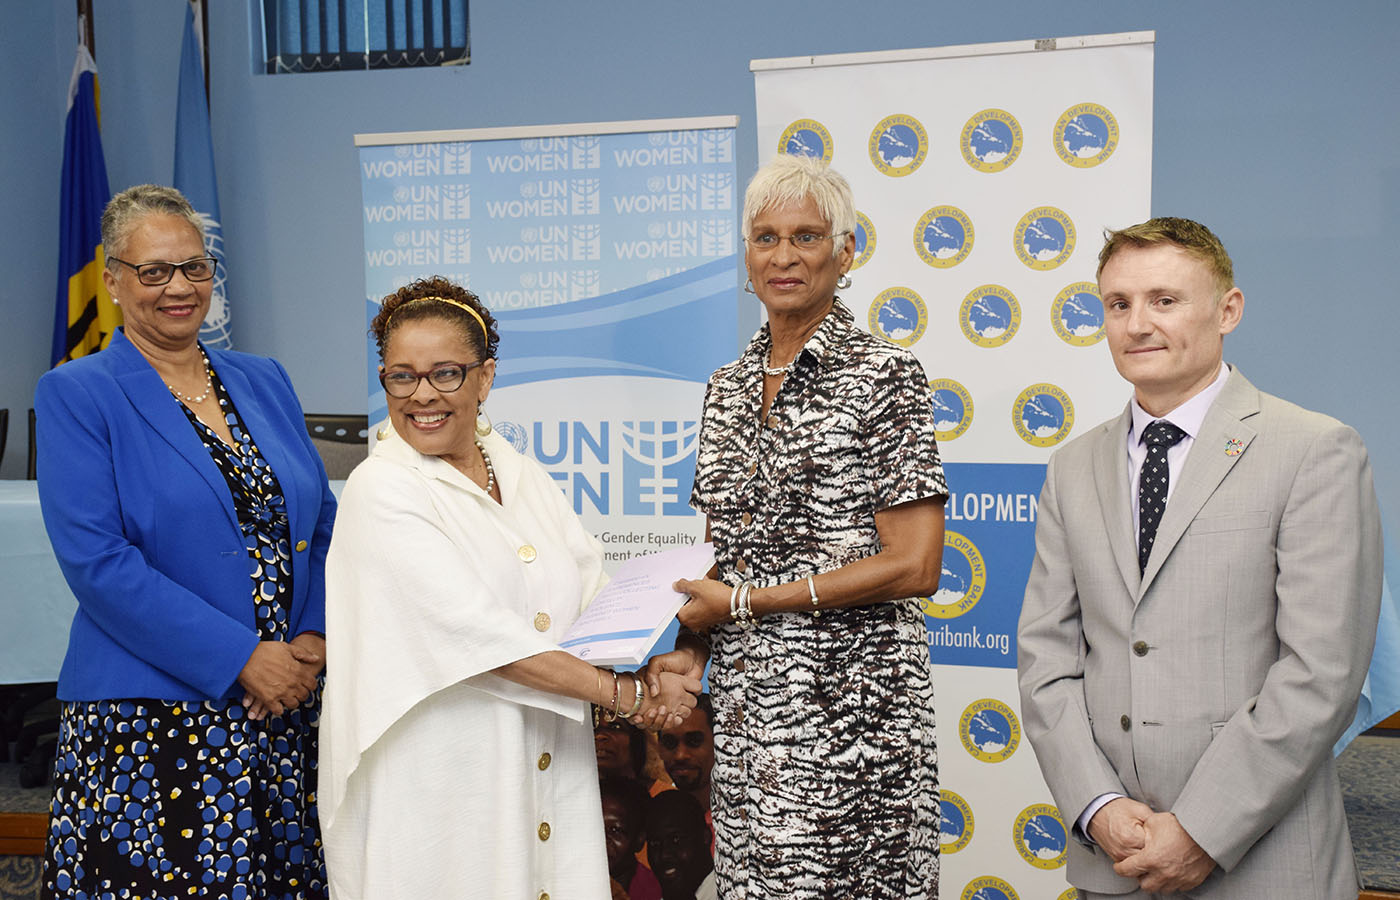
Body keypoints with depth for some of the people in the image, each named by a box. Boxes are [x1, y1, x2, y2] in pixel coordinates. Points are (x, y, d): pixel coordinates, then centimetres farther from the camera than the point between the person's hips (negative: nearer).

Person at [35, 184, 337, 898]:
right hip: (148, 728, -4)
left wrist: (314, 638, -4)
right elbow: (96, 561, -13)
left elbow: (323, 524, 13)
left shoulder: (263, 381, 12)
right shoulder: (76, 396, -3)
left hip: (284, 713, 5)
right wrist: (241, 660, -16)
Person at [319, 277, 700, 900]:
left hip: (551, 770, 6)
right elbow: (482, 635, -19)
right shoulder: (380, 492, -11)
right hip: (432, 776, -5)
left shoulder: (525, 478, 9)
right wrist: (625, 695, -17)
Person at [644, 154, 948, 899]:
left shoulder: (883, 374, -9)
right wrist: (692, 646, -1)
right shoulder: (728, 388, 11)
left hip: (849, 704, -5)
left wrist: (743, 602, -12)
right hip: (743, 706, 6)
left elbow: (913, 567, -14)